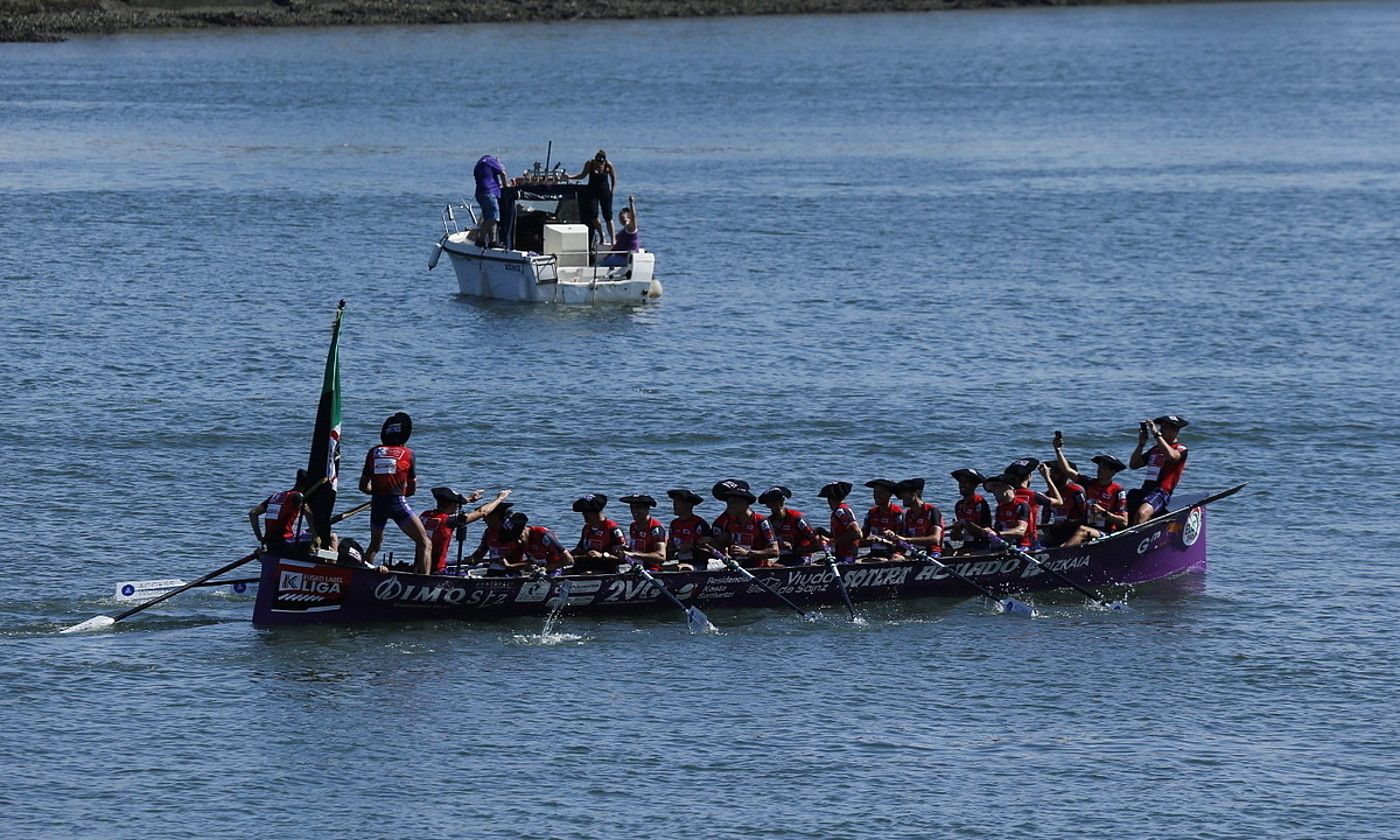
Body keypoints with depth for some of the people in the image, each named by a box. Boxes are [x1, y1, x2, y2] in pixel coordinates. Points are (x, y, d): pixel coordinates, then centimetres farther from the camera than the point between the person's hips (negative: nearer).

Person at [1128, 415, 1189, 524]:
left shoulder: (1180, 449, 4)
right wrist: (1141, 444, 9)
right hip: (1145, 490, 7)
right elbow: (1133, 465, 22)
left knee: (1142, 514, -36)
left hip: (1161, 492, -7)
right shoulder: (1156, 449, 25)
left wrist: (1157, 434, -18)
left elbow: (1171, 456, -21)